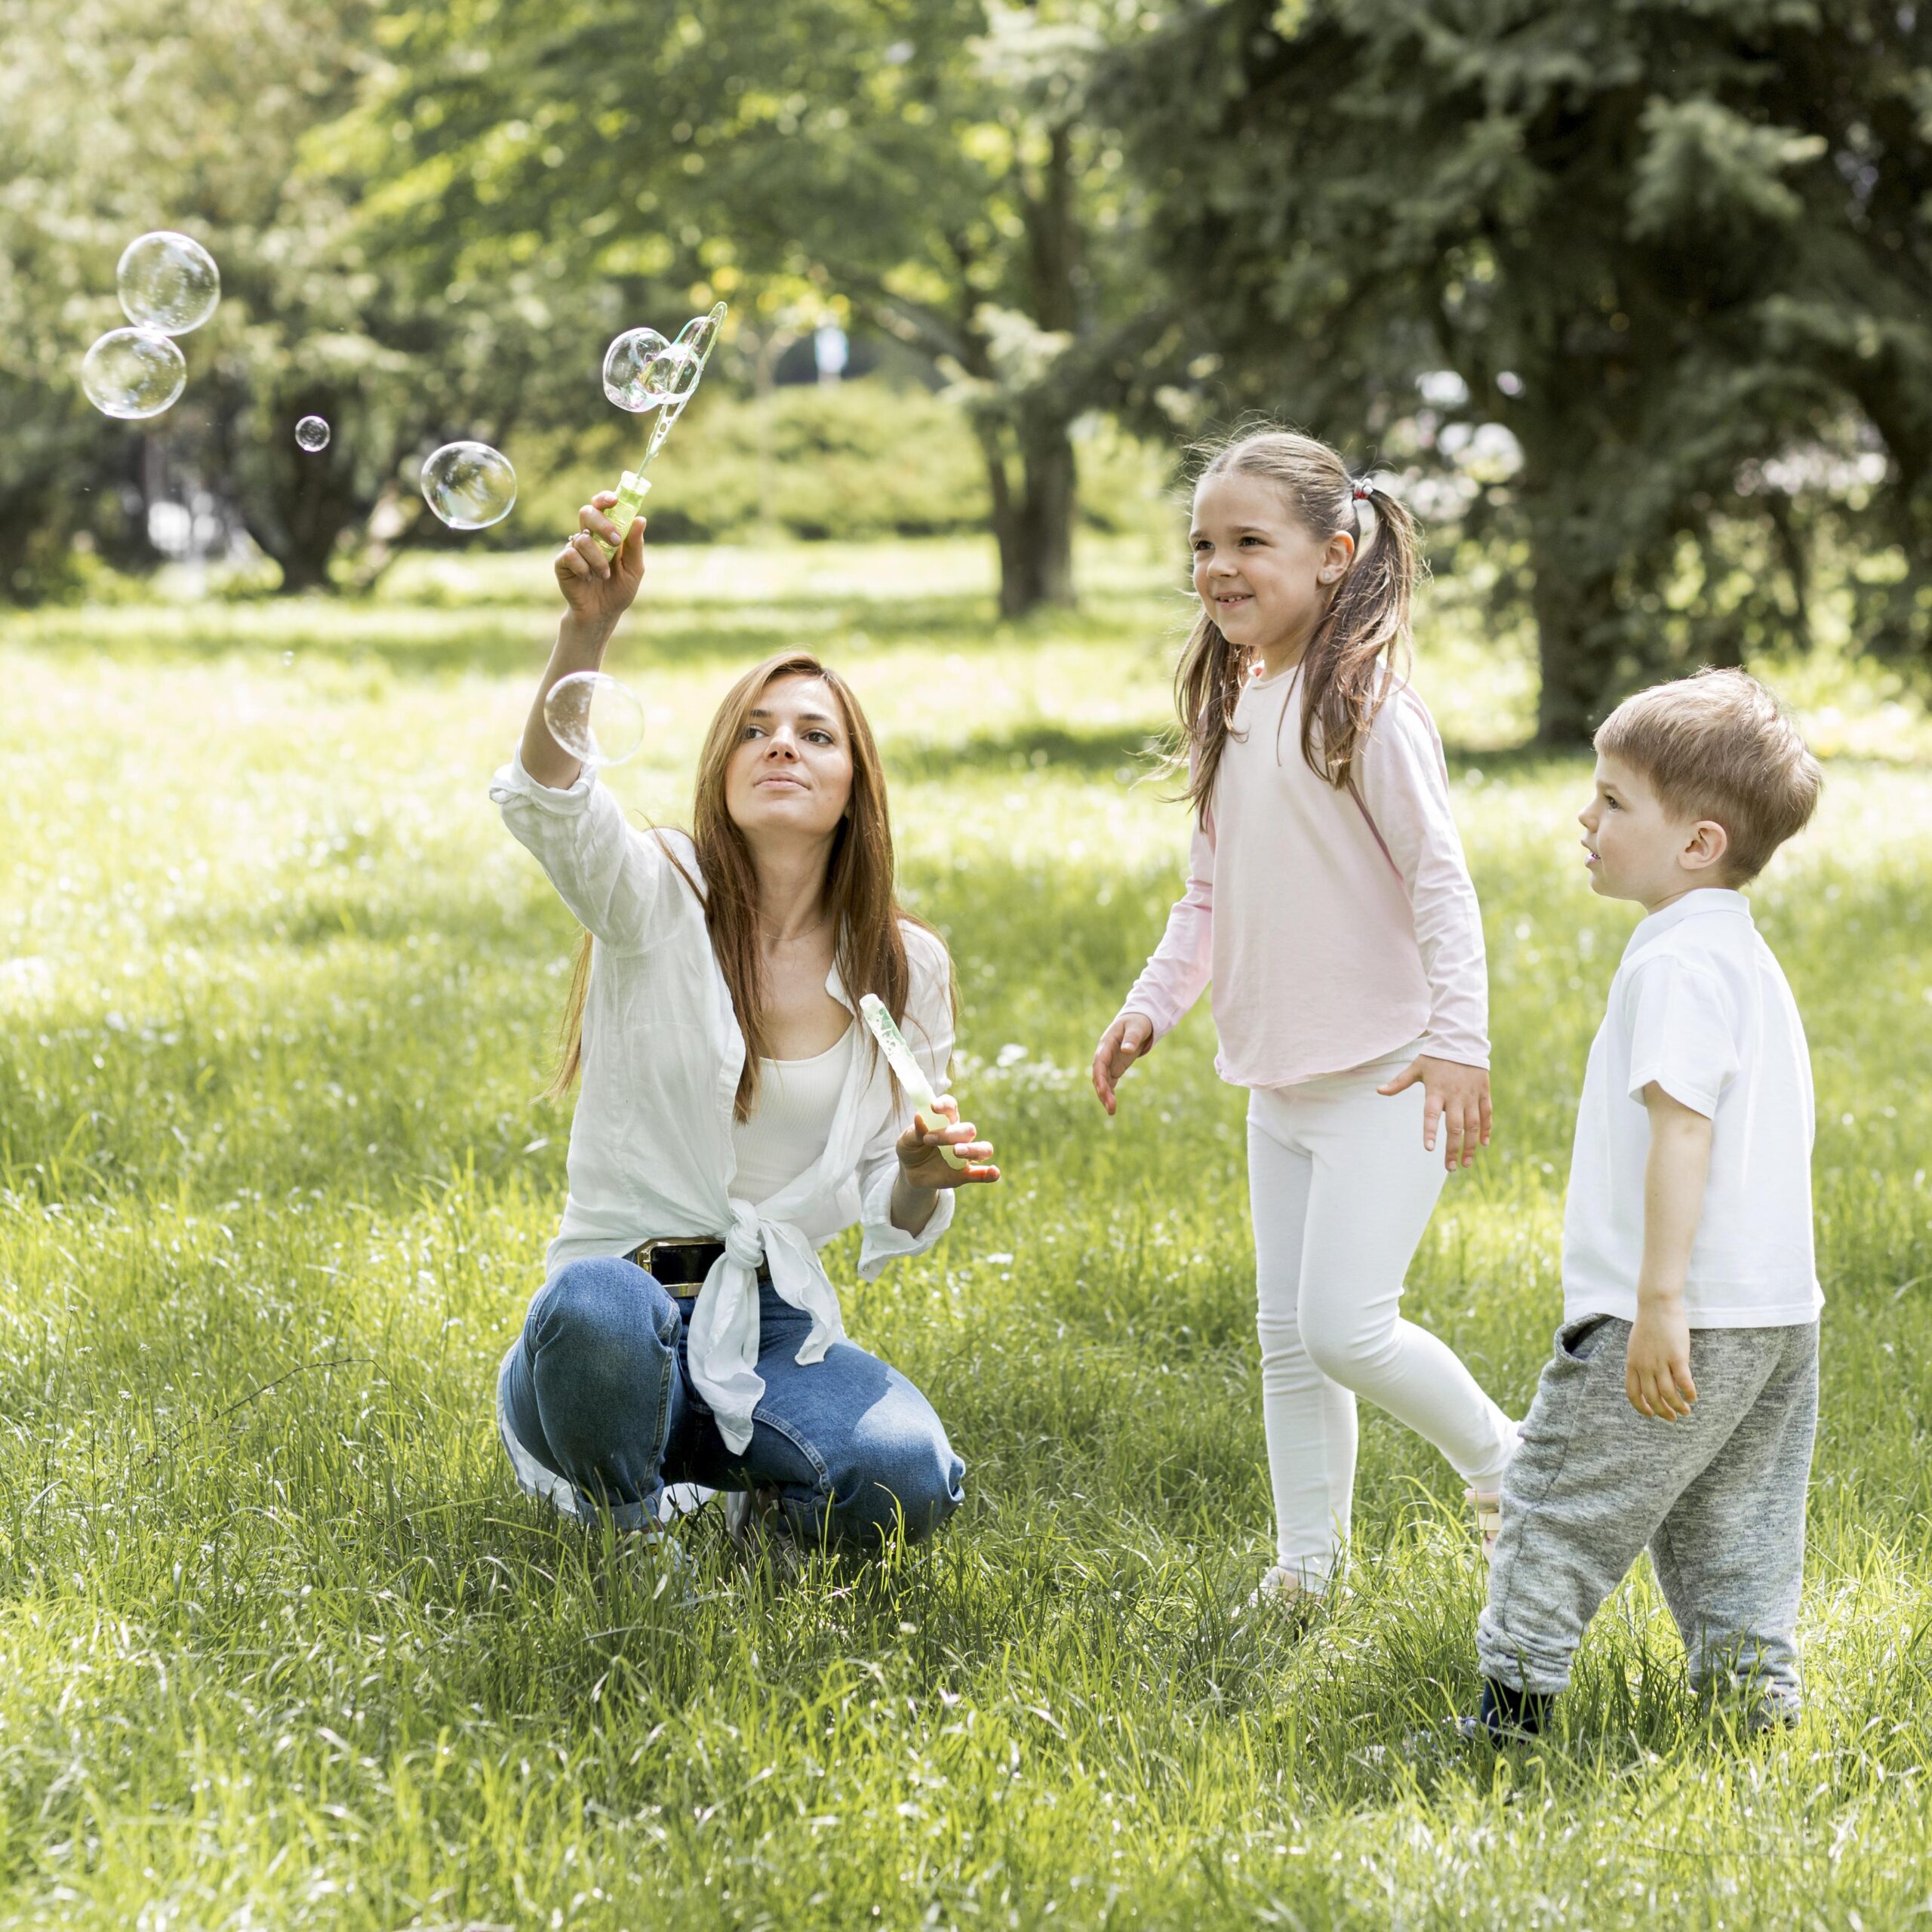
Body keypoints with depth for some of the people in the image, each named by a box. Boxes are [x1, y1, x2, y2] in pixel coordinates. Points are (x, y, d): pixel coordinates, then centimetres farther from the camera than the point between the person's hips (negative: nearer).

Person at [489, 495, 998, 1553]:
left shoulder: (904, 965, 6)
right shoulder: (659, 898, -4)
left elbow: (893, 1217, 12)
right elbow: (546, 798, -27)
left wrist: (924, 1167, -13)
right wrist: (589, 626, -44)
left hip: (776, 1324, 2)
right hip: (621, 1295, -2)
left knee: (909, 1483, -29)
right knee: (596, 1307, -40)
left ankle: (747, 1477, 7)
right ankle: (619, 1523, -6)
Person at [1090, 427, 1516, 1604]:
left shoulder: (1365, 707, -14)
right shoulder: (1230, 710, 11)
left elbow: (1441, 880, -15)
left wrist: (1460, 1042, -20)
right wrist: (1152, 1007, 8)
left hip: (1385, 1074, -8)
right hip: (1280, 1076, 8)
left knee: (1345, 1324, -13)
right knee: (1288, 1334, 9)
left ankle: (1505, 1465, 10)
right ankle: (1309, 1563, 18)